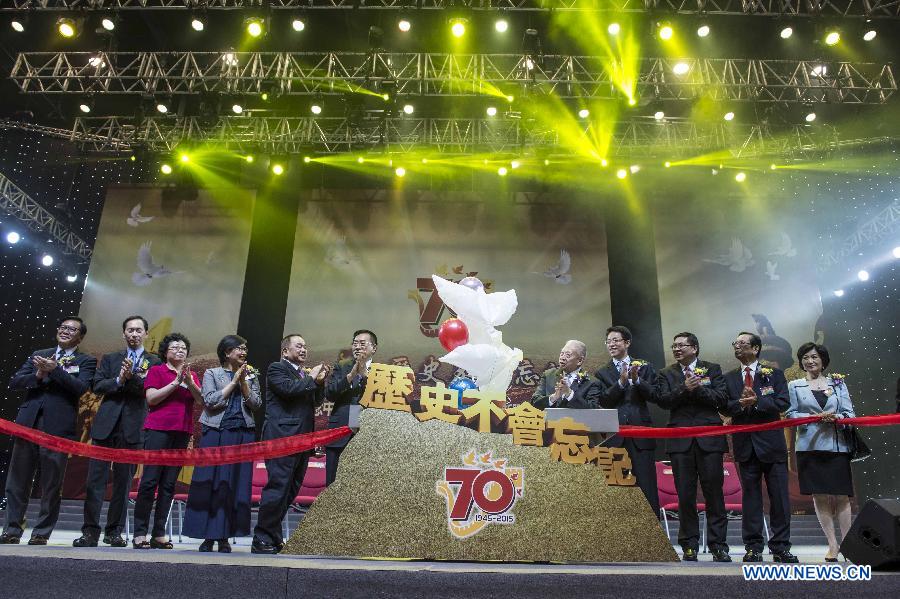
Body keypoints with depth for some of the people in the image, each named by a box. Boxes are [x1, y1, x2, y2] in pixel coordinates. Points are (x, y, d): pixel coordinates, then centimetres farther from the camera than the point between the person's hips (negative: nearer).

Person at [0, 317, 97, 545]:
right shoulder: (39, 355, 18)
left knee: (51, 484, 1)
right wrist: (38, 375, -9)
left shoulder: (86, 361, 7)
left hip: (58, 426, -3)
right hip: (28, 422, 4)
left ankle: (41, 533, 10)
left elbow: (81, 387, -10)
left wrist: (54, 369, -16)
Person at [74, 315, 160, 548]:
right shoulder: (110, 359, 17)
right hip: (106, 425, 2)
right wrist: (119, 379, -12)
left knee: (123, 481, 3)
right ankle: (90, 531, 3)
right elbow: (97, 386, 4)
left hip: (133, 428, -1)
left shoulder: (154, 362, 9)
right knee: (96, 478, -2)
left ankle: (114, 531, 11)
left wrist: (132, 377, -18)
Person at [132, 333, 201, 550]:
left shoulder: (192, 375, 18)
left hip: (182, 433, 4)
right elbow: (151, 398, -7)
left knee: (169, 484, 4)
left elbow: (202, 400, 6)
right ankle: (140, 533, 0)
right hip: (158, 430, -4)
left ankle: (159, 534, 8)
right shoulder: (157, 371, 6)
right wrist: (176, 382, -11)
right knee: (150, 481, -7)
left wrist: (189, 381, -9)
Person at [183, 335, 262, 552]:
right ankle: (208, 536, 6)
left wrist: (243, 382, -6)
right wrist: (234, 381, -7)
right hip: (216, 434, -2)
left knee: (235, 485, 0)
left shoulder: (251, 375, 14)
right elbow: (211, 401, -7)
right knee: (210, 483, -2)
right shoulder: (212, 374, 7)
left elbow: (256, 404, 4)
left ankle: (224, 537, 7)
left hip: (242, 436, 2)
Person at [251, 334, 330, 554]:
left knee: (291, 490, 9)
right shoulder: (276, 368, 0)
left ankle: (273, 537, 16)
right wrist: (311, 378, -6)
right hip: (282, 437, -8)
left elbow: (315, 401, 19)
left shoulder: (304, 375, 24)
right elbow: (288, 388, -18)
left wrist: (320, 381, 4)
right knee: (278, 488, -10)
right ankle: (262, 540, -3)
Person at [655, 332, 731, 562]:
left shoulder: (713, 369, 9)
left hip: (709, 440, -1)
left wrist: (698, 388, -12)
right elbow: (663, 400, -4)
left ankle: (718, 545, 10)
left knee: (714, 493, 1)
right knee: (685, 496, 3)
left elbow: (722, 399, -3)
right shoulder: (666, 374, 11)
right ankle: (689, 546, 12)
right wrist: (685, 388, -16)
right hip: (681, 442, 1)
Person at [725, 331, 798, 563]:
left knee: (779, 497, 2)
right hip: (746, 445, 2)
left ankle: (780, 547, 12)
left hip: (771, 442, -1)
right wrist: (741, 404, -19)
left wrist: (757, 401, -20)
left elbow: (783, 403, -7)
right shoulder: (729, 378, 11)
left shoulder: (774, 374, 5)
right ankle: (753, 547, 12)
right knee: (750, 496, 5)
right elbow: (725, 407, 0)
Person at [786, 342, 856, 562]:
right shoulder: (795, 386, 9)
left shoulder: (838, 383, 11)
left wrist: (836, 417, -15)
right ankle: (832, 544, 9)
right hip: (810, 446, 0)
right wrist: (814, 418, -12)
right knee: (819, 496, 1)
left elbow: (849, 413, 6)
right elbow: (791, 414, 3)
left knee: (841, 495, -2)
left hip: (837, 445, 0)